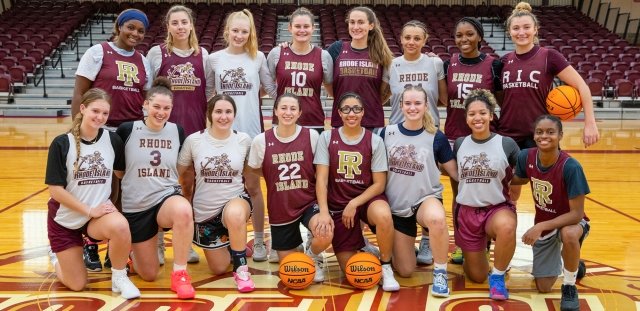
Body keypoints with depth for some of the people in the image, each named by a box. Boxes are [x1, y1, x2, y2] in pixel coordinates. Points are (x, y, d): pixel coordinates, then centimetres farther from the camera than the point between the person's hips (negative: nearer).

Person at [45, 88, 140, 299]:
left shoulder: (113, 140, -7)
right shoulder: (61, 144, -15)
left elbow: (122, 173, 8)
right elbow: (55, 189, -15)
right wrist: (89, 211, -18)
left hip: (99, 213, 1)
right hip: (65, 218, -1)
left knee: (120, 226, -36)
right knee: (77, 285, 3)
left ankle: (119, 277, -9)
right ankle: (57, 257, 37)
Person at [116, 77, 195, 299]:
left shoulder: (177, 131, 1)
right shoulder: (127, 130, -7)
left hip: (167, 197, 1)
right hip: (135, 206, -1)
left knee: (183, 210, -39)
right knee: (149, 275, 6)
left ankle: (180, 274, -23)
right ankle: (134, 249, 41)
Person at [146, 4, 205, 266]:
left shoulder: (202, 55, 7)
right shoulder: (157, 53, 1)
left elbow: (207, 93, 12)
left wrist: (208, 125, 7)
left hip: (194, 127, 2)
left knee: (189, 185, 7)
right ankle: (157, 245, 12)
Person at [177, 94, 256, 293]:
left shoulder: (244, 140, -7)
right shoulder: (193, 140, -9)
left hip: (236, 201, -2)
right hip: (205, 211, 2)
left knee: (234, 214, -41)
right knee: (219, 270, 12)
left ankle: (241, 269, -18)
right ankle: (227, 244, 48)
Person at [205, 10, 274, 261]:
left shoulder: (258, 57, -1)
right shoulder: (214, 59, 1)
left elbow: (271, 88, 4)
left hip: (251, 130, -1)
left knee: (253, 187, 7)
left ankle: (259, 241, 17)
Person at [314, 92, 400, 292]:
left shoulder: (374, 141, -4)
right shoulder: (327, 138, -2)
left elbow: (379, 184, -5)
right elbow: (321, 178, -7)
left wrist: (354, 204, -17)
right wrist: (324, 212, -18)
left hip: (367, 198, -1)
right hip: (338, 204, 1)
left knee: (384, 216, -38)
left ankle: (386, 267, -13)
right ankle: (358, 243, 33)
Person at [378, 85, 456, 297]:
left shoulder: (436, 137, -6)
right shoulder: (387, 133, -3)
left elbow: (455, 172, 0)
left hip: (426, 199, -2)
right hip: (396, 206, 2)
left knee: (437, 218, -41)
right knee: (405, 272, 4)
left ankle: (440, 273, -17)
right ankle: (405, 247, 40)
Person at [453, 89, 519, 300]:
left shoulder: (507, 144, -7)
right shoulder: (459, 144, 0)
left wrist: (511, 199, -5)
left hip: (498, 208, -2)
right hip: (466, 212, 2)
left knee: (506, 227, -41)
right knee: (477, 277, 8)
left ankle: (497, 277, -15)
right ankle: (472, 256, 45)